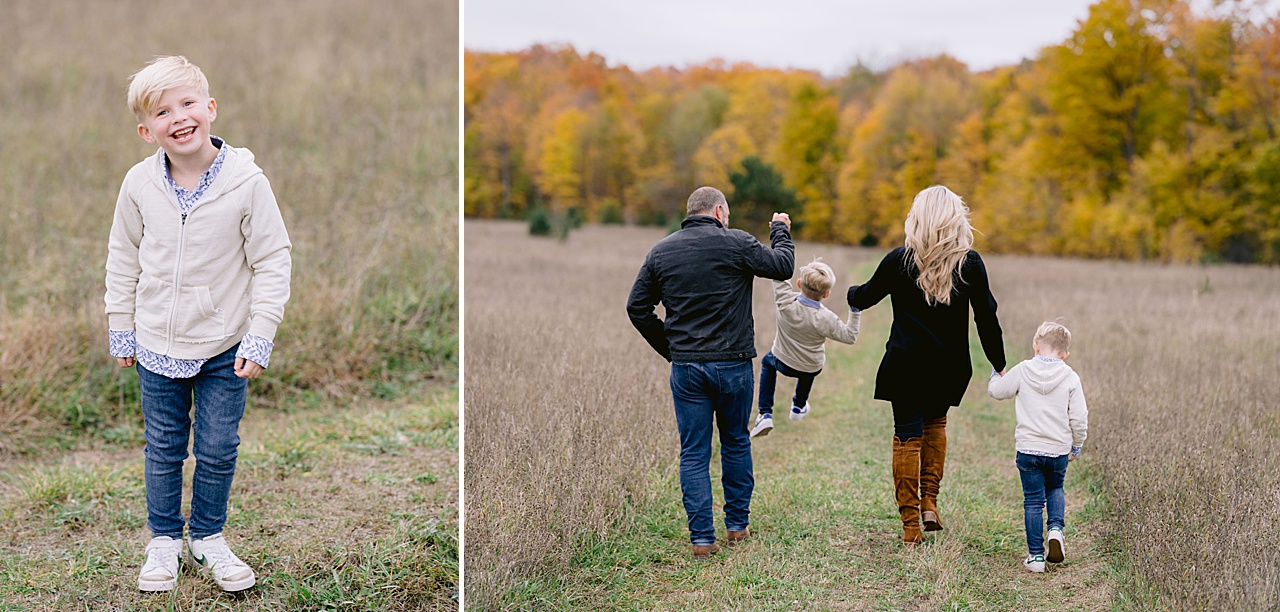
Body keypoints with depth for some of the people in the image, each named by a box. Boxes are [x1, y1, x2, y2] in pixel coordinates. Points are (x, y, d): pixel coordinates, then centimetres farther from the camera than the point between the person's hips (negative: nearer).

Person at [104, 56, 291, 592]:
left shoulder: (246, 182, -15)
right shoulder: (139, 184, -6)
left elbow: (272, 262, -9)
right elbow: (123, 260, 7)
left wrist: (259, 337, -11)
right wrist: (121, 331, 8)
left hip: (224, 348, -2)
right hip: (157, 345, 2)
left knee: (218, 450, 8)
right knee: (163, 448, 14)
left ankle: (207, 538, 29)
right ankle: (164, 539, 31)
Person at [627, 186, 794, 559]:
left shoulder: (660, 252, 6)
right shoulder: (736, 243, -7)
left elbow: (637, 308, 7)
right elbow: (783, 266, 4)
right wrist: (780, 231, 22)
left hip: (686, 368, 2)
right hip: (733, 365, -2)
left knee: (693, 454, 5)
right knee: (736, 444, 17)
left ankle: (702, 538, 2)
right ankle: (737, 525, 25)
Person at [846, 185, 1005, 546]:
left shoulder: (900, 259, -6)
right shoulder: (970, 263, -5)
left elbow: (866, 296, 9)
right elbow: (986, 317, -2)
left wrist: (852, 295, 33)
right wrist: (998, 364, 9)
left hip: (905, 364, -2)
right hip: (949, 366, 2)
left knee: (907, 437, 4)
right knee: (935, 423, 25)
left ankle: (910, 525, 4)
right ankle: (930, 503, 15)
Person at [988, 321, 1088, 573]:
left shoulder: (1022, 371, -4)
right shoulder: (1070, 377, -4)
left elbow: (997, 391, 9)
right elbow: (1079, 418, -3)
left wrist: (996, 374, 31)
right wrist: (1077, 446, 13)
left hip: (1028, 448, -1)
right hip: (1059, 451, 1)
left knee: (1033, 500, 6)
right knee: (1055, 488, 27)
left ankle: (1036, 556, 7)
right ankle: (1056, 528, 2)